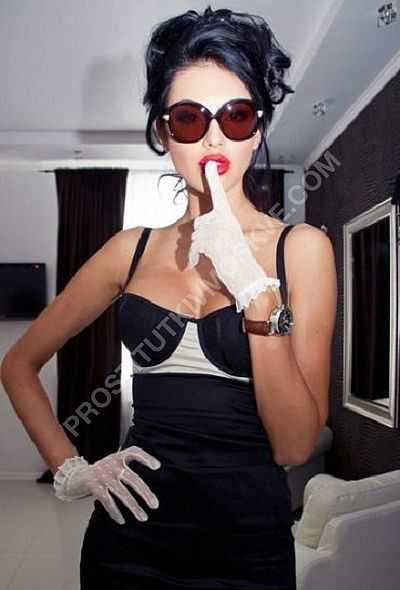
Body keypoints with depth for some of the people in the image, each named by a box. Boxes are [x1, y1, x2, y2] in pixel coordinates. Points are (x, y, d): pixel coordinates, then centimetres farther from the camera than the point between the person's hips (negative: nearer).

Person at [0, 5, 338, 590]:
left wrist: (255, 290, -22)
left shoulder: (300, 247, -8)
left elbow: (294, 445, -14)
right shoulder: (133, 248, -1)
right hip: (130, 538, 2)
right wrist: (69, 469, -2)